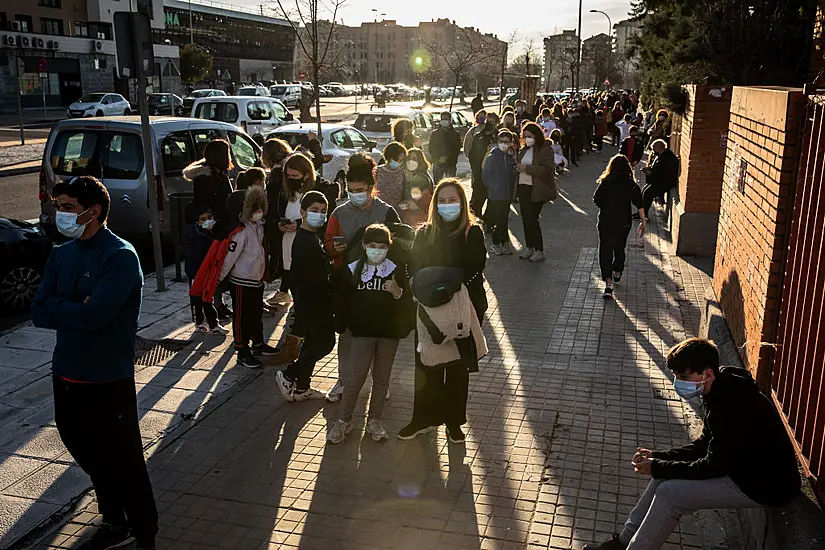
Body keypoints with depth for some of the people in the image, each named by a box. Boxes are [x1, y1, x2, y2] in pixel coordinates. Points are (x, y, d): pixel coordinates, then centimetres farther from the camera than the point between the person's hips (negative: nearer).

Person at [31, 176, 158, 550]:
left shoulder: (121, 256, -16)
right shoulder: (61, 255, 7)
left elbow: (93, 315, -26)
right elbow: (38, 313, 1)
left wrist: (56, 306, -9)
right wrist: (75, 310, -15)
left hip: (108, 380, -8)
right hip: (67, 374, 8)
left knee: (124, 463, 3)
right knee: (89, 455, 21)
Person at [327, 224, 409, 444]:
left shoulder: (396, 271, -2)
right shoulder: (353, 270, -1)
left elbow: (407, 301, -2)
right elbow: (343, 300, 7)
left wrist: (397, 292, -21)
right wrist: (352, 323, 2)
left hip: (389, 333, 1)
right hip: (362, 332, -1)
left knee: (382, 378, 10)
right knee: (355, 377, -3)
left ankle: (374, 420, 24)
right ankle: (343, 421, 11)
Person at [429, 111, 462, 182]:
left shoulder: (455, 134, 5)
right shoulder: (434, 134, 8)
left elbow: (457, 150, 0)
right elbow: (430, 149, 5)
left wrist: (447, 158, -13)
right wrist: (437, 159, -10)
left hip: (450, 165, -1)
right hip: (437, 164, 1)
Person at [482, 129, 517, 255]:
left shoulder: (511, 157, 6)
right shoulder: (492, 157, -8)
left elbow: (514, 174, 15)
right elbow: (485, 176, -7)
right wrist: (494, 188, -11)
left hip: (508, 195, 4)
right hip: (496, 196, -4)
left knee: (504, 220, 13)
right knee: (497, 221, 0)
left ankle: (505, 242, 24)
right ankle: (496, 244, 11)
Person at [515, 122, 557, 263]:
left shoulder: (546, 149, -8)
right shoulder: (525, 150, 14)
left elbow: (545, 169, -18)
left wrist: (526, 168, -20)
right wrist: (518, 166, 1)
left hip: (537, 190, -7)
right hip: (523, 188, 7)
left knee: (532, 219, -9)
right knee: (525, 219, 9)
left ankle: (539, 251, 1)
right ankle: (529, 248, 20)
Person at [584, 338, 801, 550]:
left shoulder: (732, 403, -30)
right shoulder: (720, 392, 1)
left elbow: (714, 466, -25)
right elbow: (705, 445, 9)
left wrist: (657, 468, -16)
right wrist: (657, 457, -2)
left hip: (766, 485, -10)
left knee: (670, 494, -17)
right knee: (665, 475, 5)